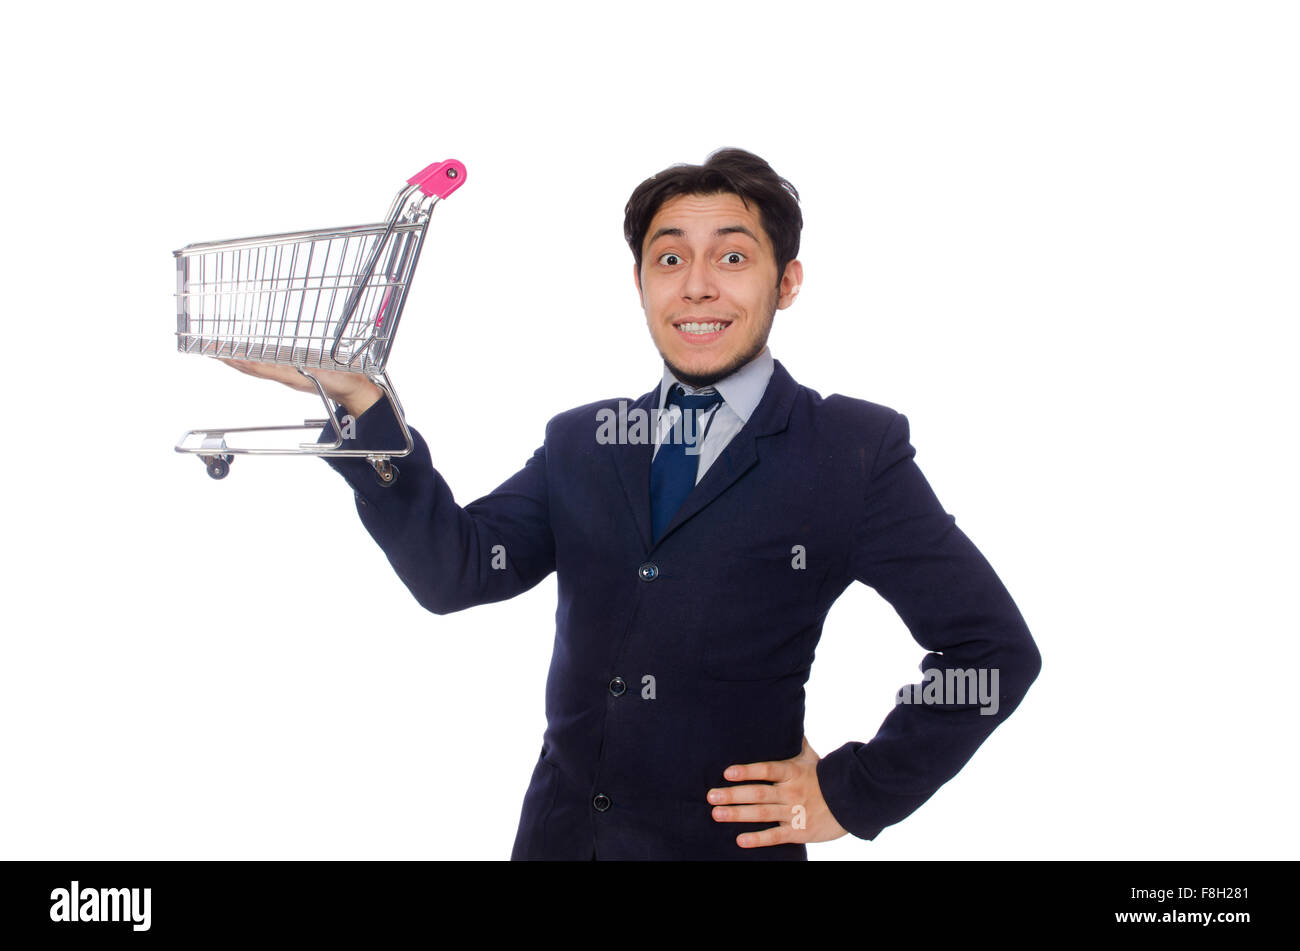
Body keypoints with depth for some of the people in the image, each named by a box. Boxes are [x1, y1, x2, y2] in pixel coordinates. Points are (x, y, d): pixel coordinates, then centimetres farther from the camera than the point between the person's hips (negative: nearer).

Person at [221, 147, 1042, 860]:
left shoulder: (857, 452, -7)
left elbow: (993, 647, -6)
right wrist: (360, 403, -14)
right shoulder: (580, 443, 7)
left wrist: (857, 795, -7)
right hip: (558, 834, 4)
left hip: (726, 842, -4)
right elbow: (453, 572, -5)